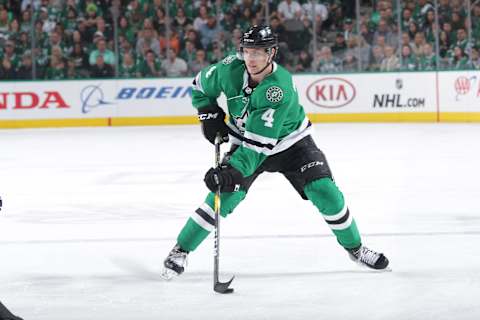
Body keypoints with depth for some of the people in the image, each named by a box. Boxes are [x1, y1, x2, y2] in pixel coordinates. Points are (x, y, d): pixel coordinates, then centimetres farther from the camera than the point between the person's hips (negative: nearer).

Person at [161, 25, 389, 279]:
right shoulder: (231, 69, -21)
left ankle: (355, 248, 12)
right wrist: (210, 116, -9)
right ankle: (180, 251, -1)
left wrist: (234, 170, -47)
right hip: (245, 141, 2)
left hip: (290, 144, -2)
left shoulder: (280, 89, -35)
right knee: (224, 197, -14)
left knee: (326, 194, -12)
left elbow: (260, 142, -38)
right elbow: (200, 86, 3)